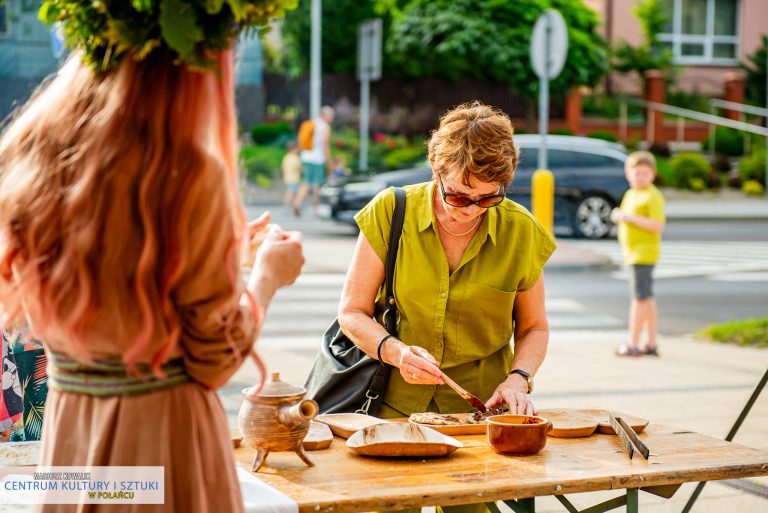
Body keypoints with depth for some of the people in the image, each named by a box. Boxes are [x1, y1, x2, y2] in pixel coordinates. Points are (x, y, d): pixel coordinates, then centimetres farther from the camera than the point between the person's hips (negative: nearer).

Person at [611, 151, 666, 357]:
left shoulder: (653, 196, -12)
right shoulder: (630, 195, 17)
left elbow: (657, 226, -21)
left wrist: (630, 217, -22)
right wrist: (618, 216, 8)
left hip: (644, 253, -10)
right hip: (633, 253, 10)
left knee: (640, 297, -7)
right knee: (646, 298, 12)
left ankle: (633, 345, -5)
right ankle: (651, 344, 17)